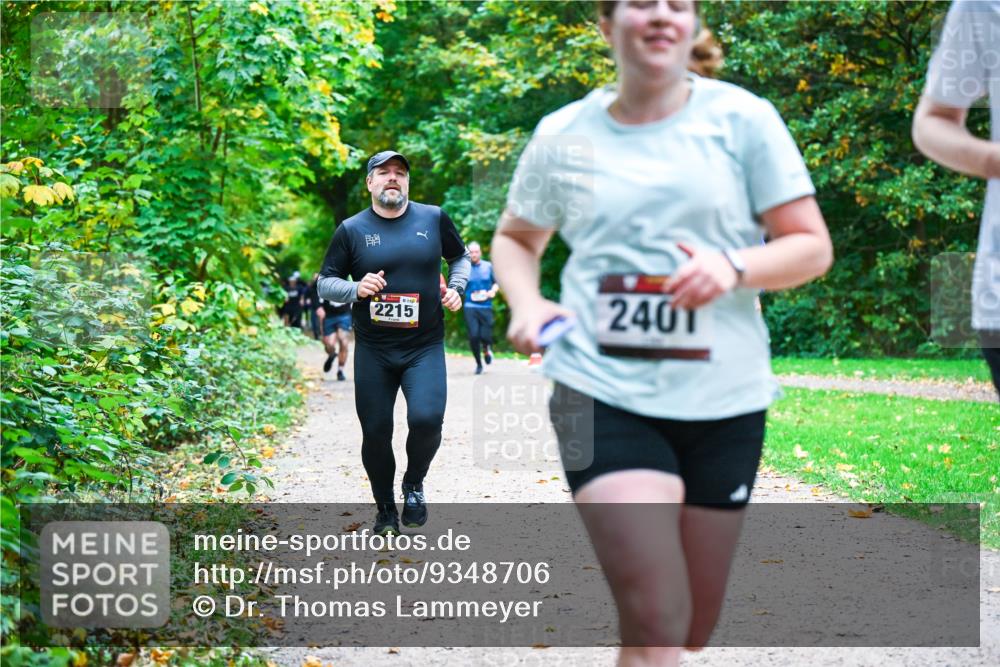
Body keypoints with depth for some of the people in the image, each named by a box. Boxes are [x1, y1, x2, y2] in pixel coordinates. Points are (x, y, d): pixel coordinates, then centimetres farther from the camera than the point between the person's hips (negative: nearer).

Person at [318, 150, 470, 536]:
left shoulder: (434, 219, 3)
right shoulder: (352, 230, 0)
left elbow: (460, 257, 20)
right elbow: (325, 284, 4)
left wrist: (456, 288, 1)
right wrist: (356, 290, -15)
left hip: (425, 348, 0)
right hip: (373, 351, 1)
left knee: (426, 419, -21)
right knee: (376, 433, 4)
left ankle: (414, 485, 10)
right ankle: (385, 511, 25)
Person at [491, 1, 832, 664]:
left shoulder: (741, 118, 0)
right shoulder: (562, 135, 4)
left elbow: (812, 247, 1)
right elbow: (515, 237, 20)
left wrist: (733, 267, -19)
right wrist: (526, 302, -1)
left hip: (722, 402, 2)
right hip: (602, 393, -1)